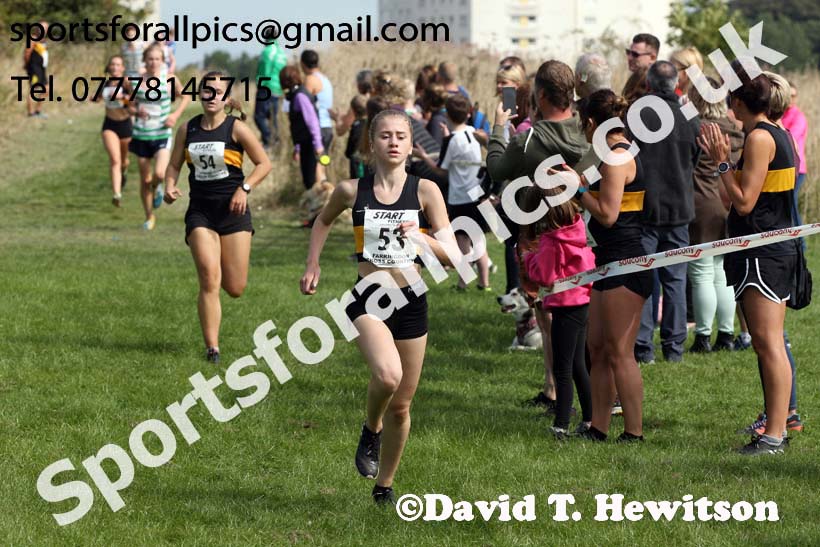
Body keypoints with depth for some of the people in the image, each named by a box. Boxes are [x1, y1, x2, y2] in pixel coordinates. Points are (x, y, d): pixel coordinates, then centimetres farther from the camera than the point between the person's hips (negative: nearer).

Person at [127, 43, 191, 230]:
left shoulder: (169, 81, -4)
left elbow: (186, 97, 10)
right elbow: (130, 106, 9)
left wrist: (176, 115, -3)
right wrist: (136, 111, -14)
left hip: (162, 135, -2)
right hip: (141, 135, 2)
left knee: (160, 174, -20)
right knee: (144, 179, 8)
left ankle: (156, 188, 17)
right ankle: (149, 216, 24)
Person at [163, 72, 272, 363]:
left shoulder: (236, 128, -4)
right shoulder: (187, 129, 5)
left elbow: (264, 163, -1)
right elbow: (174, 165, 14)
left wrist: (244, 188, -15)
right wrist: (170, 186, -7)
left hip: (233, 210, -1)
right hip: (200, 211, 1)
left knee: (235, 288, 0)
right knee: (209, 279, -14)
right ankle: (212, 347, -8)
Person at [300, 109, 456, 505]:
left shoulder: (425, 191, -3)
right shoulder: (351, 190, -1)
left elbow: (452, 256, -4)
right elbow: (323, 221, 22)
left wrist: (421, 237, -22)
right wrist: (312, 265, 12)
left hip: (411, 301, 1)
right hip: (368, 298, -1)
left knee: (401, 405, 8)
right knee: (387, 374, -29)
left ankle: (384, 485, 28)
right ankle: (371, 430, 3)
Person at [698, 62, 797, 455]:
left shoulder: (759, 138, -16)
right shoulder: (777, 135, 14)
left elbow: (744, 202, -19)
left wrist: (721, 161, -12)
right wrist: (725, 160, 14)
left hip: (761, 253, -10)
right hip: (778, 249, 10)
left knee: (768, 343, -9)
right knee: (768, 344, 14)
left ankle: (774, 435, -10)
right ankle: (776, 425, 20)